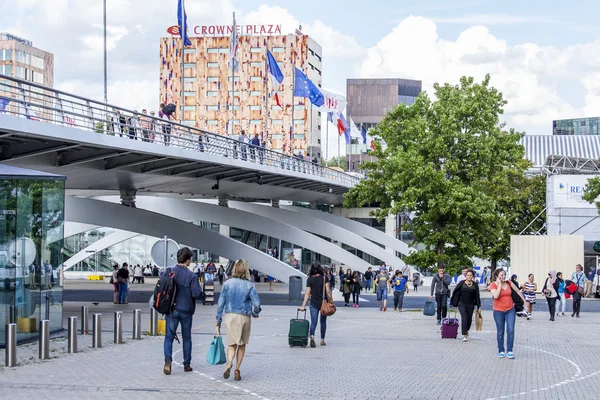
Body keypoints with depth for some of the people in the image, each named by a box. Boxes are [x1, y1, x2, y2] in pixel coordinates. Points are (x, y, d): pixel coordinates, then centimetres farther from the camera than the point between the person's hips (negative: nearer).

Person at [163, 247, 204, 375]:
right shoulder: (191, 276, -13)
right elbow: (197, 294, -18)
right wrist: (202, 293, 4)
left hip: (171, 310, 1)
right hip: (186, 311, -1)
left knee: (169, 337, 3)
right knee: (186, 338, 14)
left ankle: (168, 360, -19)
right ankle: (187, 364, 20)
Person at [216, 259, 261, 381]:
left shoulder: (227, 283, -1)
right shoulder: (249, 285, -7)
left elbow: (221, 303, 1)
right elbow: (256, 304, -10)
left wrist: (218, 321, 7)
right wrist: (255, 313, 13)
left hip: (228, 316, 1)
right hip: (243, 317, -1)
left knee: (232, 344, 8)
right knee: (242, 344, 15)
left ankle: (229, 362, -21)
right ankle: (237, 370, 12)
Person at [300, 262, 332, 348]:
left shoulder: (309, 279, -1)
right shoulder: (324, 278, -4)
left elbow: (307, 293, -3)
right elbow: (328, 291, -6)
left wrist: (303, 306, -1)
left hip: (314, 303, 0)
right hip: (324, 302, 0)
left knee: (313, 322, 0)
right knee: (323, 322, 15)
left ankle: (312, 336, -26)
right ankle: (322, 340, 20)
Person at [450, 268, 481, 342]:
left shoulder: (475, 285, 1)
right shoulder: (461, 283, -2)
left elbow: (477, 296, 4)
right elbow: (455, 293, 2)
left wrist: (479, 306, 3)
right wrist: (453, 303, 2)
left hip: (470, 305, 2)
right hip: (462, 303, -2)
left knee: (469, 319, 8)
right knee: (464, 318, -15)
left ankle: (466, 331, 39)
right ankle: (464, 335, -14)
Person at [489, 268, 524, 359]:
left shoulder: (509, 283, 1)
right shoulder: (493, 285, -8)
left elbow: (518, 291, 13)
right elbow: (496, 295, -25)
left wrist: (525, 301, 18)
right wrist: (500, 284, -18)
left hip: (510, 310, 2)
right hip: (498, 311, -2)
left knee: (511, 330, -8)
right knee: (500, 332, 7)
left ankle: (509, 350, -1)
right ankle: (501, 351, 19)